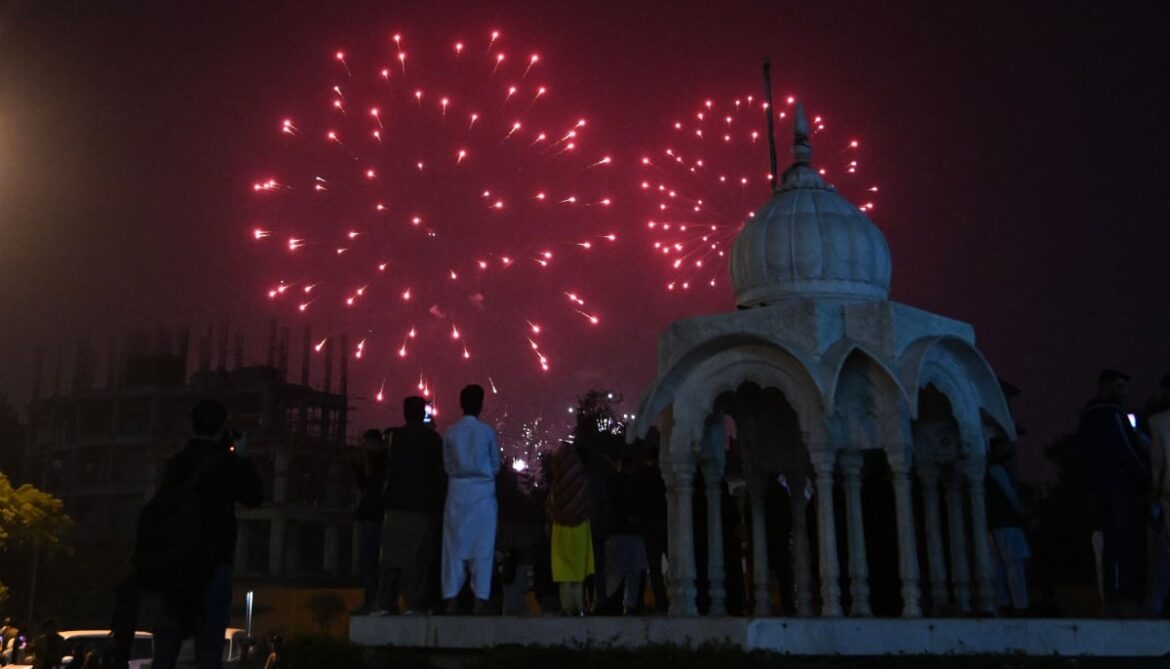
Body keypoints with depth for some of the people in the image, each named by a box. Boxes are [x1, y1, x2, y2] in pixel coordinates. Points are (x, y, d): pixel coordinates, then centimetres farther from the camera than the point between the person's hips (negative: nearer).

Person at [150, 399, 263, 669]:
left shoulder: (176, 462, 7)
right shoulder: (227, 462, -7)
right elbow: (254, 496, 3)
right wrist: (244, 459, 9)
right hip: (214, 558, -5)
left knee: (170, 630, 10)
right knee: (209, 635, -3)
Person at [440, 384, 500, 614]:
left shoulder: (451, 432, 0)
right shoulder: (488, 432, -4)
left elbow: (447, 465, 5)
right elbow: (496, 466, 4)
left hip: (458, 492, 2)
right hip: (483, 492, -2)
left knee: (455, 544, 6)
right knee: (482, 546, 2)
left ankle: (451, 599, 4)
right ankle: (480, 599, 0)